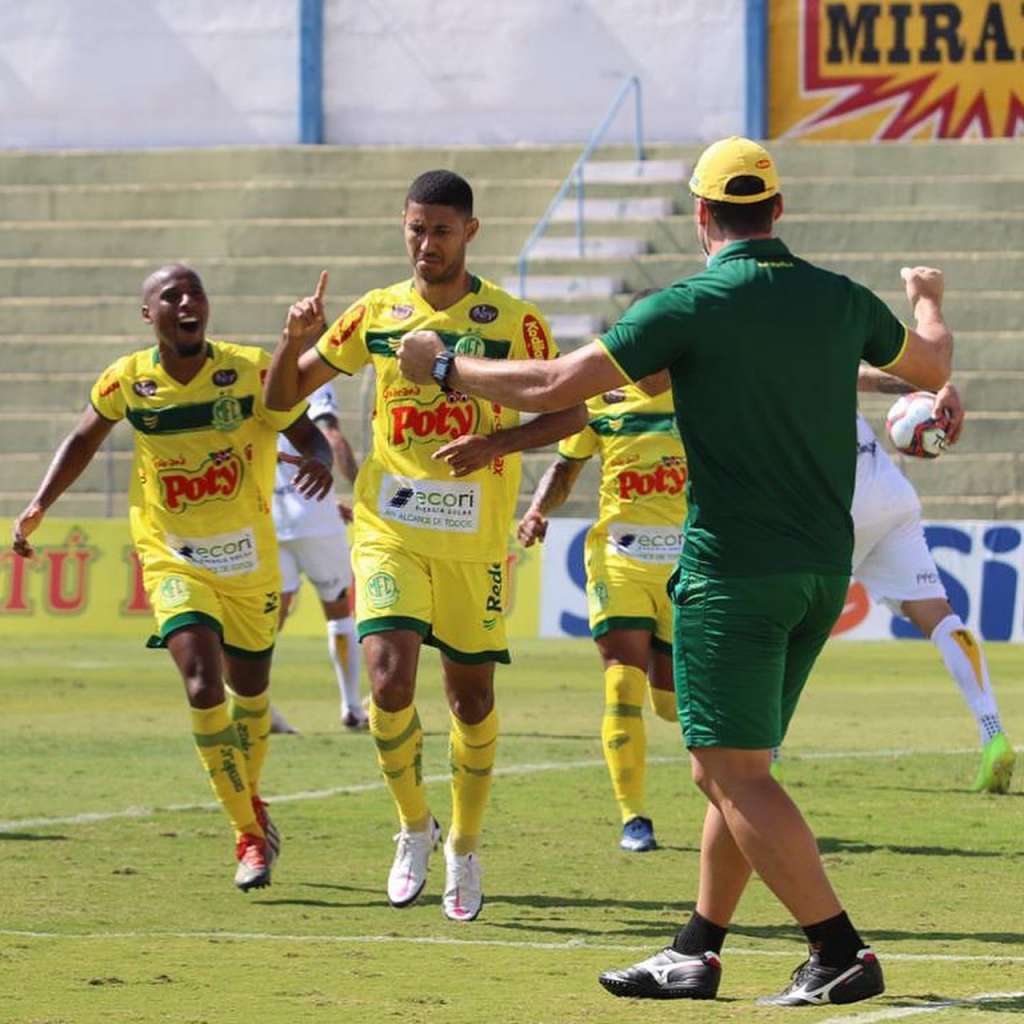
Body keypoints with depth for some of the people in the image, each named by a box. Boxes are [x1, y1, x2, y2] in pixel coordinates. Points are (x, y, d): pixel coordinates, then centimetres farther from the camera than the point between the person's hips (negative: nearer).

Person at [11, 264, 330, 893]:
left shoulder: (252, 370, -12)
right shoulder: (126, 381, -8)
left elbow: (309, 435, -8)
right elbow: (86, 437, 11)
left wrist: (321, 461, -32)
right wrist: (41, 505, 4)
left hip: (250, 559, 1)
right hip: (173, 561, -1)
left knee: (251, 690, 17)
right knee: (203, 686, -21)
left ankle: (252, 799, 47)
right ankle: (250, 835, -12)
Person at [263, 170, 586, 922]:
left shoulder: (513, 321, -2)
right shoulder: (376, 315, 5)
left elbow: (571, 411, -1)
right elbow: (283, 398, 11)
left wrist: (498, 443, -18)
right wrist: (294, 339, -11)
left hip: (476, 540, -1)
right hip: (390, 528, 1)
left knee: (473, 694, 6)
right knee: (389, 680, -16)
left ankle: (465, 851, 25)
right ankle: (414, 828, 6)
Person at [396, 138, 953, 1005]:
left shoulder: (692, 307, -11)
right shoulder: (840, 299, 6)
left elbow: (553, 387, -10)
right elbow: (932, 365, 26)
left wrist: (444, 367, 5)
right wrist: (929, 301, 48)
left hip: (734, 569, -7)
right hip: (823, 572, 7)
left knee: (736, 772, -7)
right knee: (730, 770, 16)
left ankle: (840, 953, -14)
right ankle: (696, 956, 19)